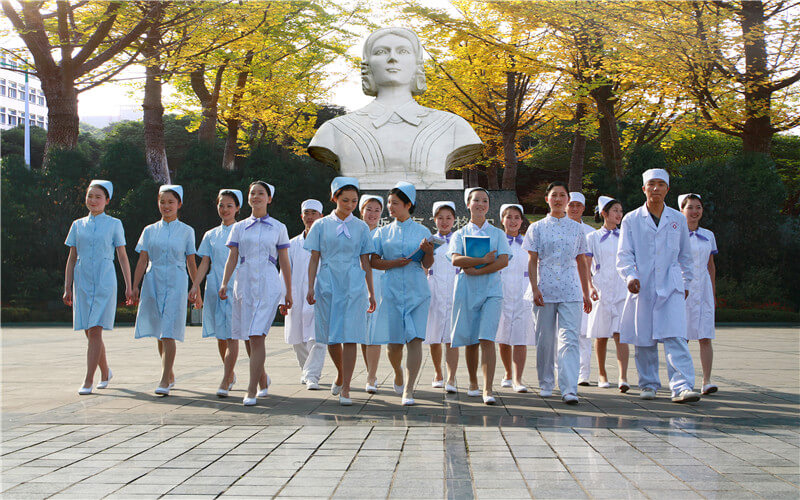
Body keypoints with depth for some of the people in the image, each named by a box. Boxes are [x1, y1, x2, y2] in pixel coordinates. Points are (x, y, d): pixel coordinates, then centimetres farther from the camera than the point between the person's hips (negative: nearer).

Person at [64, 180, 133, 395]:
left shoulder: (114, 224, 3)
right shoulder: (78, 225, 11)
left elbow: (122, 256, 5)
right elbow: (72, 258, 13)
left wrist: (129, 287, 2)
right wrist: (67, 288, 9)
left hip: (104, 282, -4)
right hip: (82, 282, 4)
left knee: (95, 331, -11)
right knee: (89, 332, 7)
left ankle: (88, 381, -10)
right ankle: (105, 372, 27)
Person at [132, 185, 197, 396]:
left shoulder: (186, 231, 6)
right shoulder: (150, 231, 11)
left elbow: (191, 263, 8)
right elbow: (142, 261, 8)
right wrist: (135, 285, -1)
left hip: (176, 284, -3)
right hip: (153, 283, 3)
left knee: (168, 334, -12)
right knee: (160, 334, 10)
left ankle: (164, 381, -14)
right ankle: (170, 375, 26)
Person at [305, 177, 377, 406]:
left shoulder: (361, 227, 8)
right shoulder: (321, 225, 7)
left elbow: (366, 262, 10)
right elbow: (314, 259, 7)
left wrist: (371, 292, 9)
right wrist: (310, 287, -1)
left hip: (353, 285, -1)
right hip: (327, 284, 1)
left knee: (349, 337, -9)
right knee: (331, 337, 7)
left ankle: (345, 389, -7)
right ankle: (341, 376, 33)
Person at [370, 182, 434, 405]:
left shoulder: (422, 231, 7)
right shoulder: (383, 232, 10)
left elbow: (427, 265, 5)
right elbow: (373, 262, 6)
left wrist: (428, 251, -16)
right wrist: (395, 263, -10)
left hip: (417, 289, -1)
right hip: (392, 289, 1)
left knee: (415, 339, -11)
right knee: (393, 341, 2)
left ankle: (408, 390, -11)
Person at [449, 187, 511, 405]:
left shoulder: (497, 234, 12)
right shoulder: (460, 234, 11)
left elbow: (503, 261, -3)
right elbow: (456, 260, -6)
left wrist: (476, 270, -12)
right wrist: (483, 260, -14)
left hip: (491, 290, -1)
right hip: (466, 290, 1)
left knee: (487, 339, -13)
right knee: (471, 341, 6)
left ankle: (488, 390, -17)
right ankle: (473, 382, 25)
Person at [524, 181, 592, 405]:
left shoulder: (576, 228, 11)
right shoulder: (537, 228, 7)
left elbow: (581, 262, 15)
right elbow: (532, 261, 3)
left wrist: (586, 293, 14)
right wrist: (535, 288, -8)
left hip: (570, 292, 0)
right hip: (545, 291, 0)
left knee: (570, 339, -10)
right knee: (545, 340, 6)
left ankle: (569, 389, -15)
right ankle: (545, 384, 21)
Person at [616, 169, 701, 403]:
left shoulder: (678, 219, 9)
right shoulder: (631, 220, 5)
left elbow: (685, 255, 19)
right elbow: (624, 254, 0)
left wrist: (686, 282, 21)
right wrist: (630, 276, -16)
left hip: (671, 287, 0)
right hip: (642, 287, 0)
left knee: (675, 337, -13)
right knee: (644, 341, 4)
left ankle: (682, 387, -17)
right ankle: (648, 384, 20)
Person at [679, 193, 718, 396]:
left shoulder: (708, 236, 12)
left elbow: (711, 265, 19)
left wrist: (713, 293, 17)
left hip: (703, 290, 3)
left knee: (705, 337, -6)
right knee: (681, 337, -1)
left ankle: (707, 381, -8)